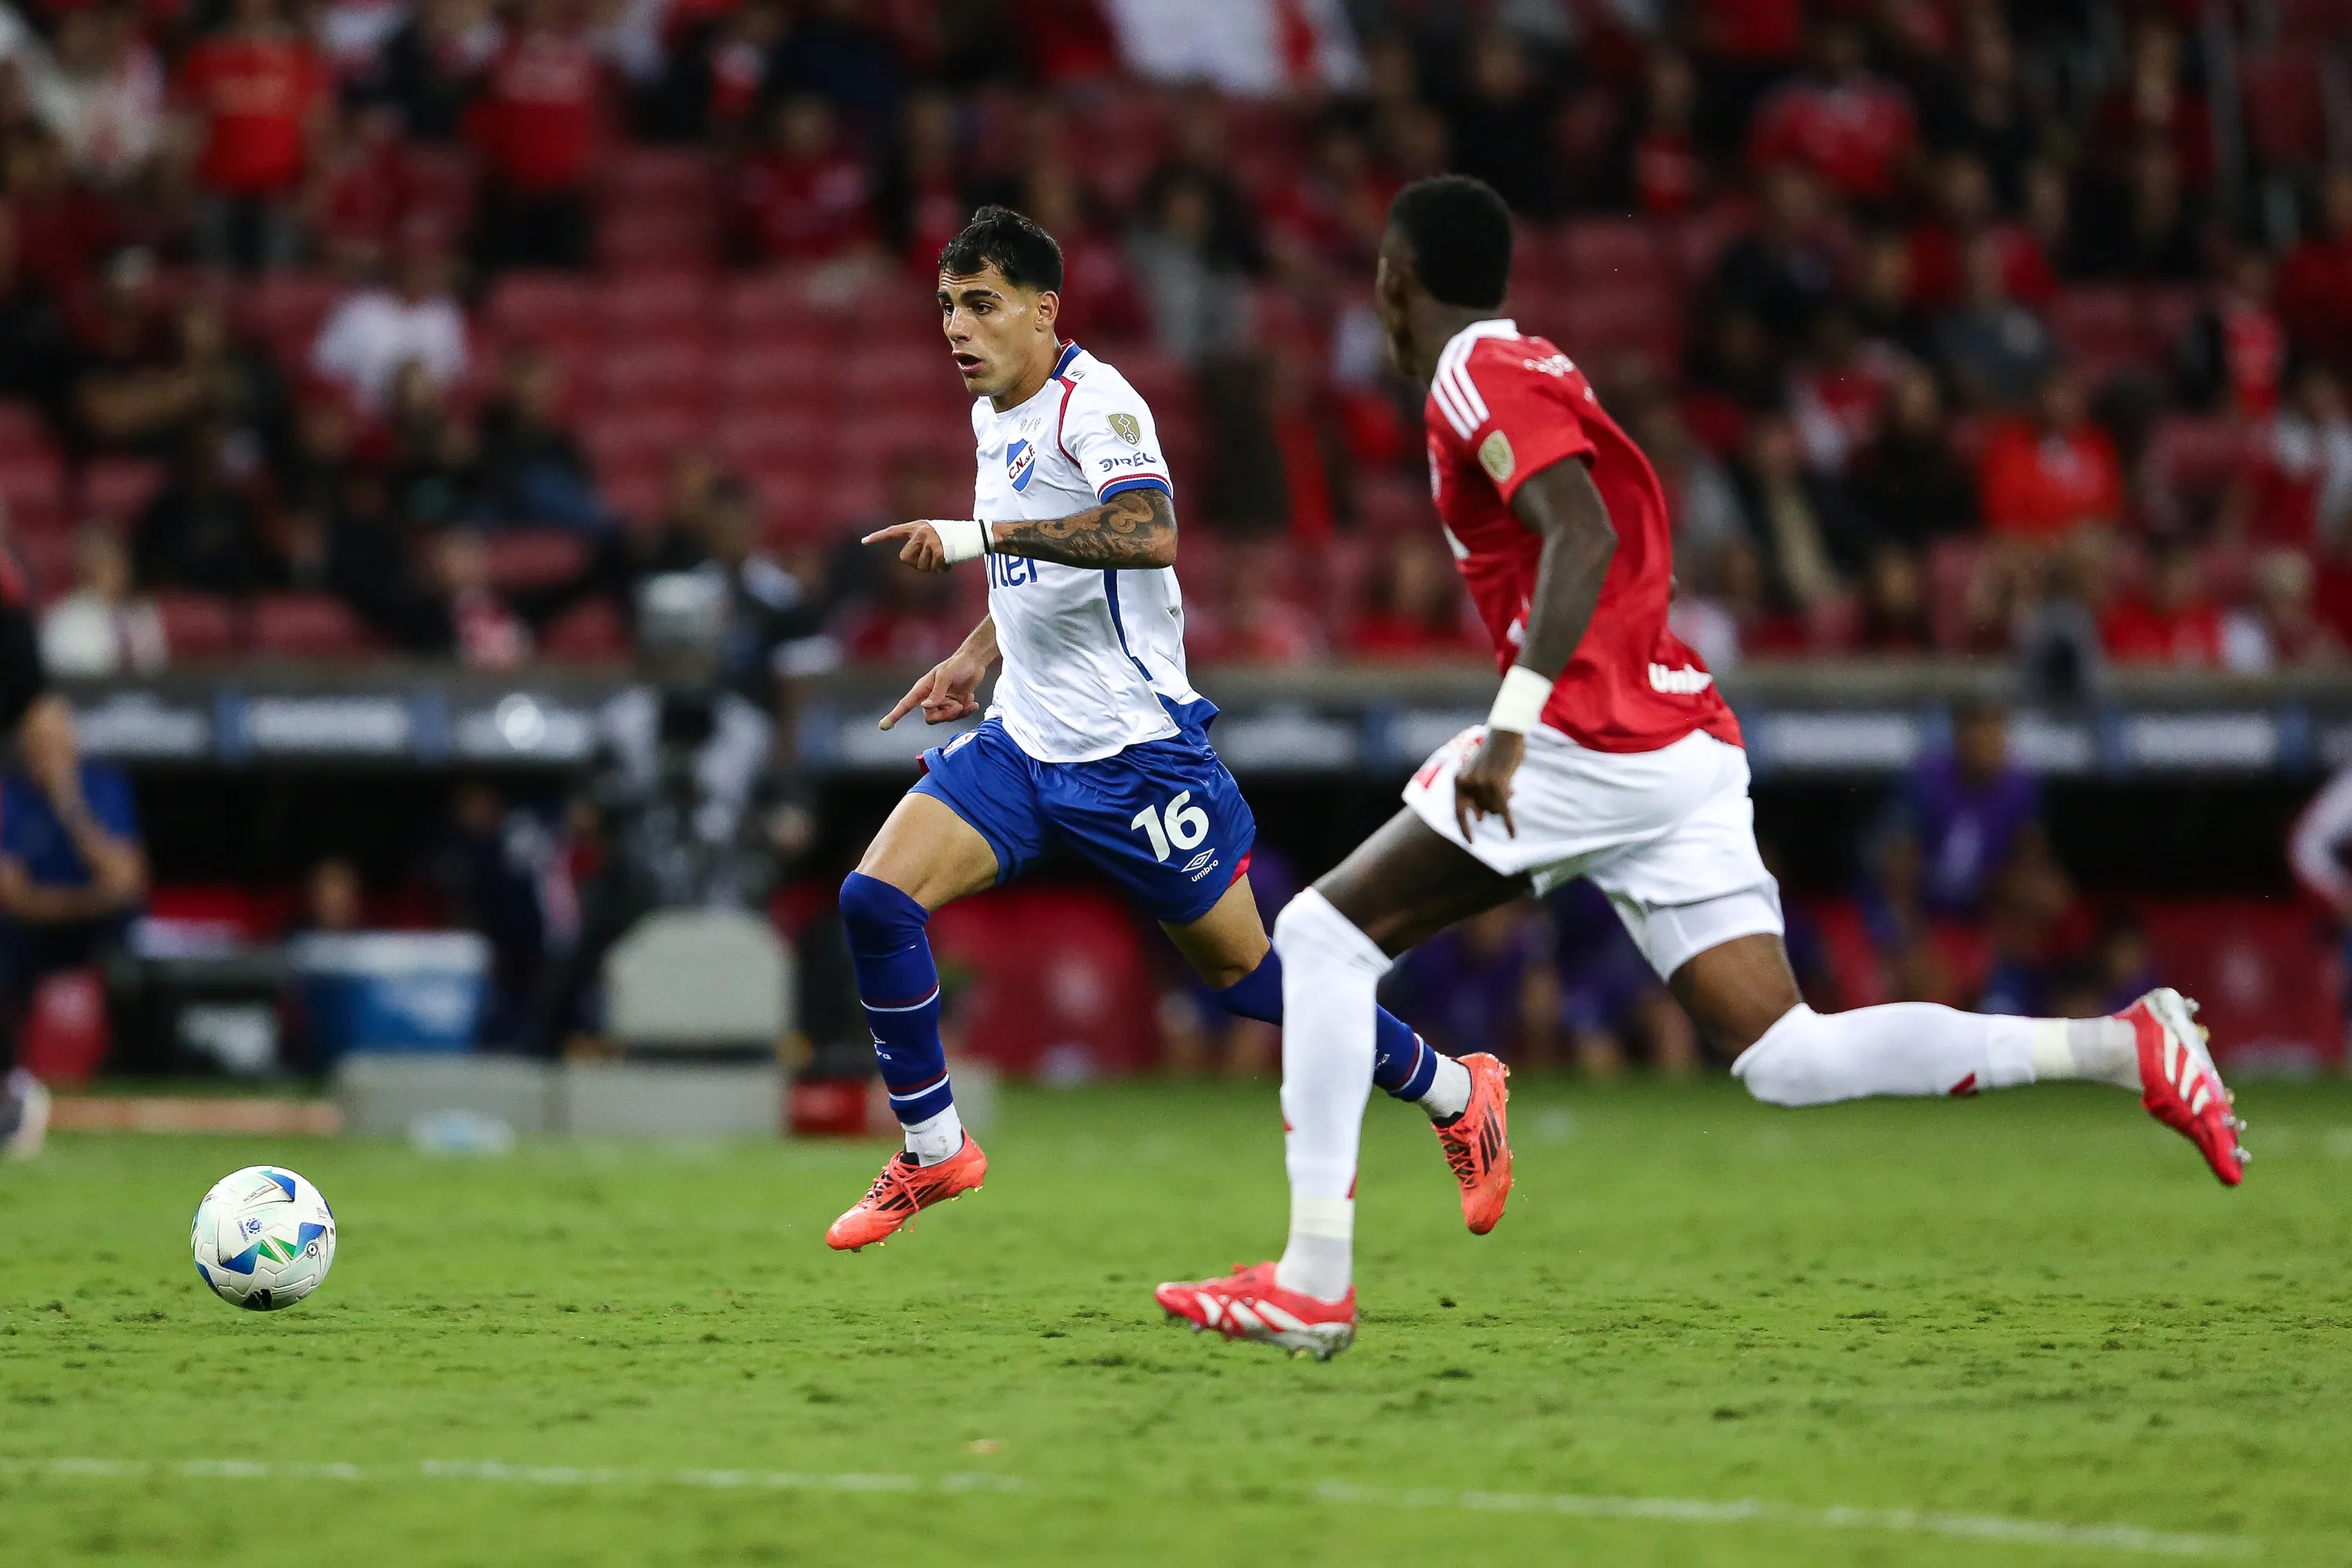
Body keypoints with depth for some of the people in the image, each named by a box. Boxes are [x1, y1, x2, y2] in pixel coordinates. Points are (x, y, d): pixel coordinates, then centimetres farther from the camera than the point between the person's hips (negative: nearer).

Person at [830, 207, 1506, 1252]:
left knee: (1243, 971, 3)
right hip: (1021, 741, 8)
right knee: (874, 898, -11)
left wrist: (976, 535, -37)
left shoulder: (1095, 403, -16)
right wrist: (978, 656, 20)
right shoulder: (994, 417, 11)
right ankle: (933, 1153, 2)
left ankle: (1454, 1094, 24)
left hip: (1132, 751, -8)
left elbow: (1146, 535, -36)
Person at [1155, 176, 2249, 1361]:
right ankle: (2132, 1048, -6)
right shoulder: (1534, 367, 23)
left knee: (1323, 933, -1)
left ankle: (1314, 1283, -6)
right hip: (1690, 743, 9)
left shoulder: (1479, 372, -5)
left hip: (1596, 742, -9)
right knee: (1786, 1059, 2)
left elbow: (1582, 538, -19)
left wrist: (1510, 727, -25)